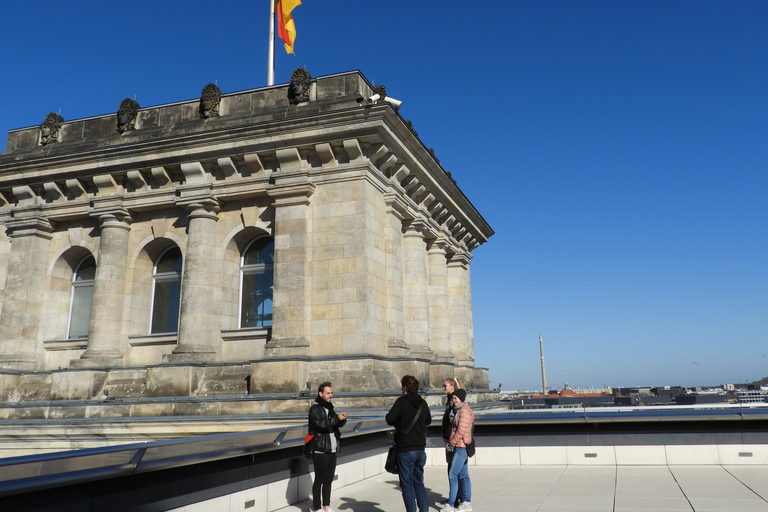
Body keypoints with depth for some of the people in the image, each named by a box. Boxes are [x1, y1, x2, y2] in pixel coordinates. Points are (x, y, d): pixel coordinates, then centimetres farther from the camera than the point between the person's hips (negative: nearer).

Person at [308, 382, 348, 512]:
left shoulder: (329, 407, 15)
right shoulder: (315, 409, -9)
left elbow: (338, 424, 16)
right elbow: (321, 424, -23)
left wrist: (342, 419, -5)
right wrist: (337, 418, -23)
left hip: (332, 449, 7)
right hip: (320, 450, -7)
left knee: (329, 479, 13)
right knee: (319, 479, 0)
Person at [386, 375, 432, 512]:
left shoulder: (402, 402, -11)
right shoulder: (423, 403, 6)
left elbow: (390, 419, -18)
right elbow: (428, 420, 21)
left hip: (406, 450, -5)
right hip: (421, 449, 5)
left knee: (407, 484, 3)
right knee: (419, 482, 16)